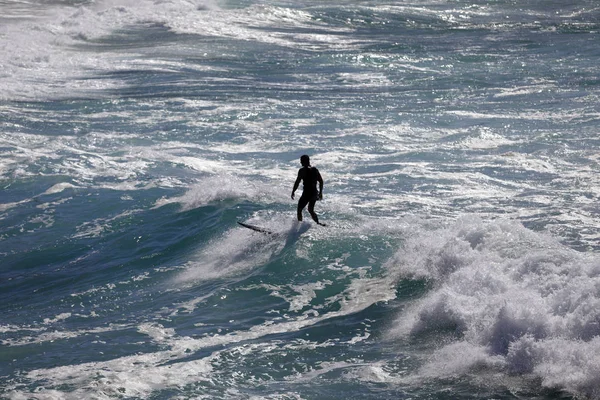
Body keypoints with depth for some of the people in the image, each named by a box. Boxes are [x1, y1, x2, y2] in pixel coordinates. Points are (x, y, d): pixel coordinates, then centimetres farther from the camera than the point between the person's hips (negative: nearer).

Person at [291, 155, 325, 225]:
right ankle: (318, 223, 17)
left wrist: (293, 192, -5)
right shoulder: (315, 170, 8)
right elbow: (321, 181, 12)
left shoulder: (302, 170, -11)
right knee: (311, 210, 24)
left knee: (299, 210, 7)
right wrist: (320, 192, 21)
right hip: (315, 193, 7)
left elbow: (297, 182, -14)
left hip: (307, 193, -7)